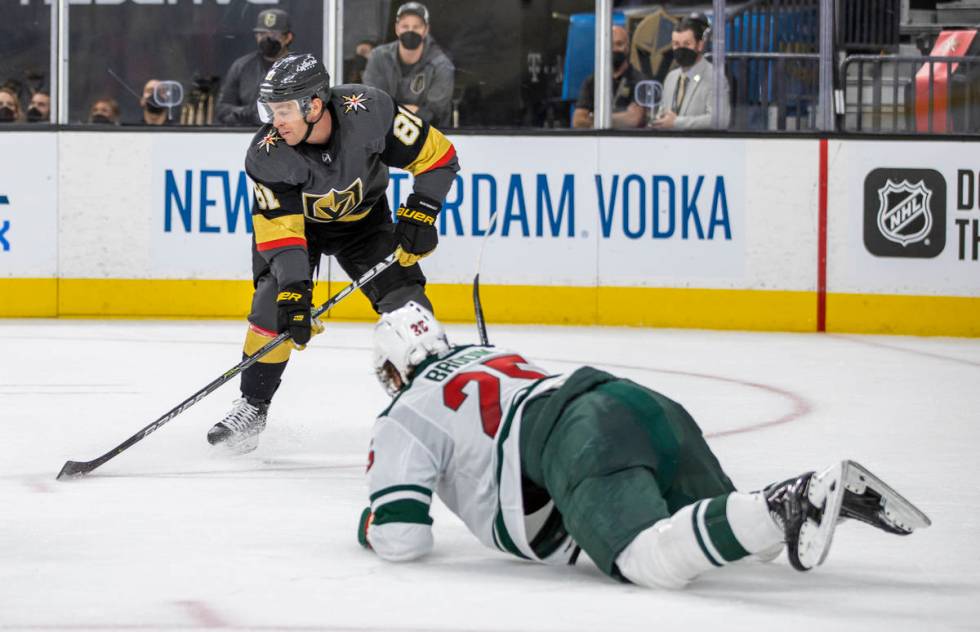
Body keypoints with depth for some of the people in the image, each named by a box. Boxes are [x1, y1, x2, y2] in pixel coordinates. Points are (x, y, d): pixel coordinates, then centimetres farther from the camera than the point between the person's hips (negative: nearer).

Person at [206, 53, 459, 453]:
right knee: (274, 303, -19)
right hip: (297, 218, -1)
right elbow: (280, 230, -31)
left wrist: (420, 211, -28)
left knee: (404, 298, -11)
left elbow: (436, 154, -21)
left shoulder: (369, 112, -33)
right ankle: (253, 406, -4)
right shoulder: (267, 155, -32)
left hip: (362, 217, 1)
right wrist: (293, 291, -40)